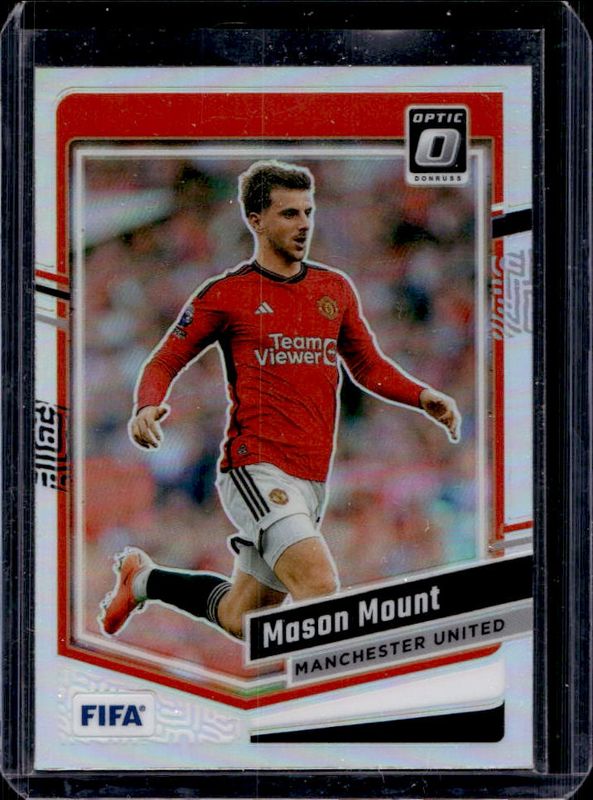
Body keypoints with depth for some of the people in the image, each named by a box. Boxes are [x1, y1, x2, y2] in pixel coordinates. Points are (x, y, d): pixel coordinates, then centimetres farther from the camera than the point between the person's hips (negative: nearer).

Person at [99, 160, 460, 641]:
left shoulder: (336, 288, 14)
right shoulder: (226, 293, -1)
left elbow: (368, 366, 22)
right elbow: (166, 362, 5)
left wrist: (423, 397, 4)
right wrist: (148, 406, -17)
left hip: (313, 479, 6)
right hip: (257, 470, -6)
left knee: (239, 618, 15)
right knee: (321, 590, -25)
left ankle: (144, 578, 38)